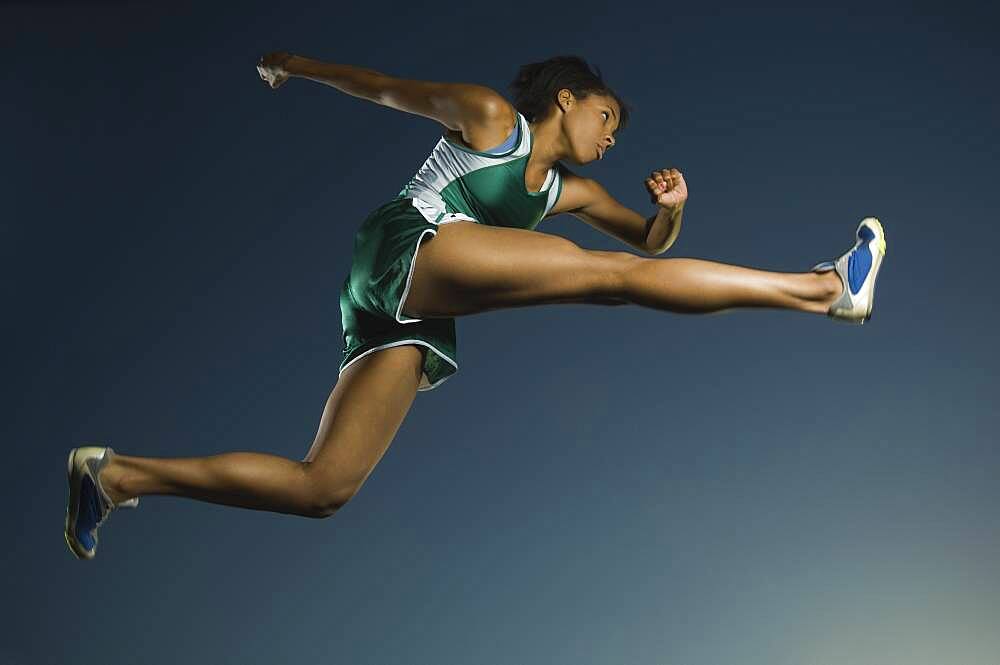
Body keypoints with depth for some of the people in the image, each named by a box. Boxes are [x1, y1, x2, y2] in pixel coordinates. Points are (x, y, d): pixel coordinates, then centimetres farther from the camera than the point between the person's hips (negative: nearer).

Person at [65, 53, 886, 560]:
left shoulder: (568, 189, 27)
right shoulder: (489, 116, 8)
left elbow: (650, 237, 30)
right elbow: (390, 89, 15)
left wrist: (672, 208, 8)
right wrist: (299, 65, 21)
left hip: (413, 320, 9)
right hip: (408, 249, -9)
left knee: (320, 489, -1)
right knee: (615, 273, -17)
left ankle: (118, 474, 3)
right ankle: (823, 288, -18)